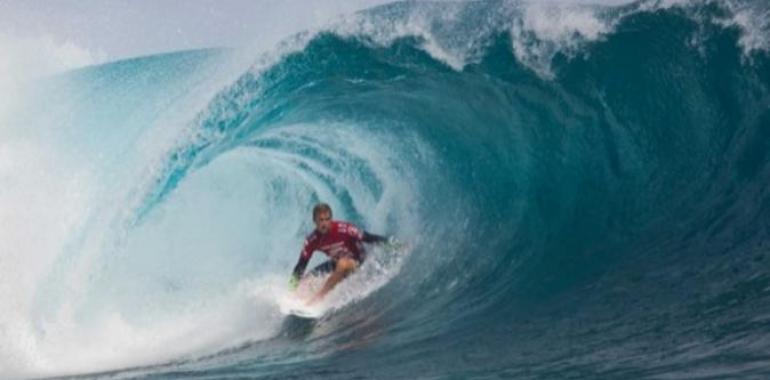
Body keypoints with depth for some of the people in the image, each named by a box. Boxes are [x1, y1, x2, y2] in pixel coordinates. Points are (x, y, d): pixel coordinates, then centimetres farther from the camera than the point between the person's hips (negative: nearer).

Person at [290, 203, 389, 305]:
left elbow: (368, 238, -25)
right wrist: (294, 281, -19)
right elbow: (302, 264, -8)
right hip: (336, 263, 5)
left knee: (343, 263, -38)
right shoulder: (312, 240, -15)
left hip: (357, 261, -5)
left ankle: (319, 297, -29)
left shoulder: (343, 229, -29)